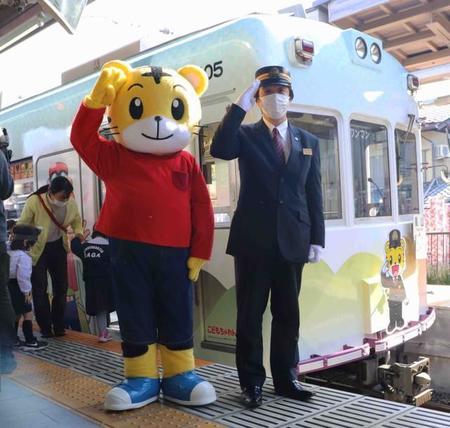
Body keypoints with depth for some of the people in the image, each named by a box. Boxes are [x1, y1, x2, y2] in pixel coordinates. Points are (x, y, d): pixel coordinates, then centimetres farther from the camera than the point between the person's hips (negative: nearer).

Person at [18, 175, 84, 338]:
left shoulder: (71, 203, -15)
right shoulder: (34, 202, -25)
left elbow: (76, 220, 6)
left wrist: (79, 233, -12)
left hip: (58, 247, 3)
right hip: (37, 249, -3)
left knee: (61, 286, 9)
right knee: (40, 289, 0)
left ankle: (59, 325, 24)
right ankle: (45, 327, 15)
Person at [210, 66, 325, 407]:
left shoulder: (308, 142, 14)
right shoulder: (246, 135, 5)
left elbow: (314, 194, 10)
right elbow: (219, 150, -18)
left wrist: (317, 238, 3)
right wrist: (240, 105, -16)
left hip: (292, 240, 3)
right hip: (253, 239, -3)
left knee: (288, 313, 11)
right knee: (250, 313, 4)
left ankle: (286, 378, 24)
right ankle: (252, 381, 15)